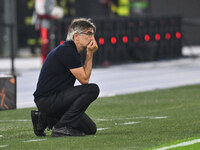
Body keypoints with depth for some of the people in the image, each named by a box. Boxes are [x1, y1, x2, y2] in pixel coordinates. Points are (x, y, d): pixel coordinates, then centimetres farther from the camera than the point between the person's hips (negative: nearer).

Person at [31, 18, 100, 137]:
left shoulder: (71, 51, 17)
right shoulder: (67, 50, -15)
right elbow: (84, 79, -14)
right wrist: (90, 54, -10)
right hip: (46, 100, -10)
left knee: (91, 129, 8)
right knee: (93, 89, -23)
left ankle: (45, 119, 12)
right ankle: (62, 127, -18)